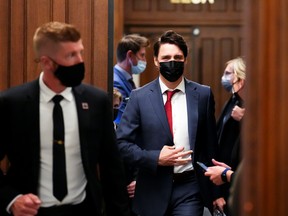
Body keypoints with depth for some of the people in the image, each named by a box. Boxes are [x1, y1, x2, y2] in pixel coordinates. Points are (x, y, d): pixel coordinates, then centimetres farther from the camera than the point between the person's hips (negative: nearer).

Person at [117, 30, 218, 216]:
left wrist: (215, 191, 9)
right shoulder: (139, 97, -1)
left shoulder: (203, 94, 3)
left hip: (189, 189, -1)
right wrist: (156, 158, -15)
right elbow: (122, 143, -2)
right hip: (153, 191, 1)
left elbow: (210, 144, 7)